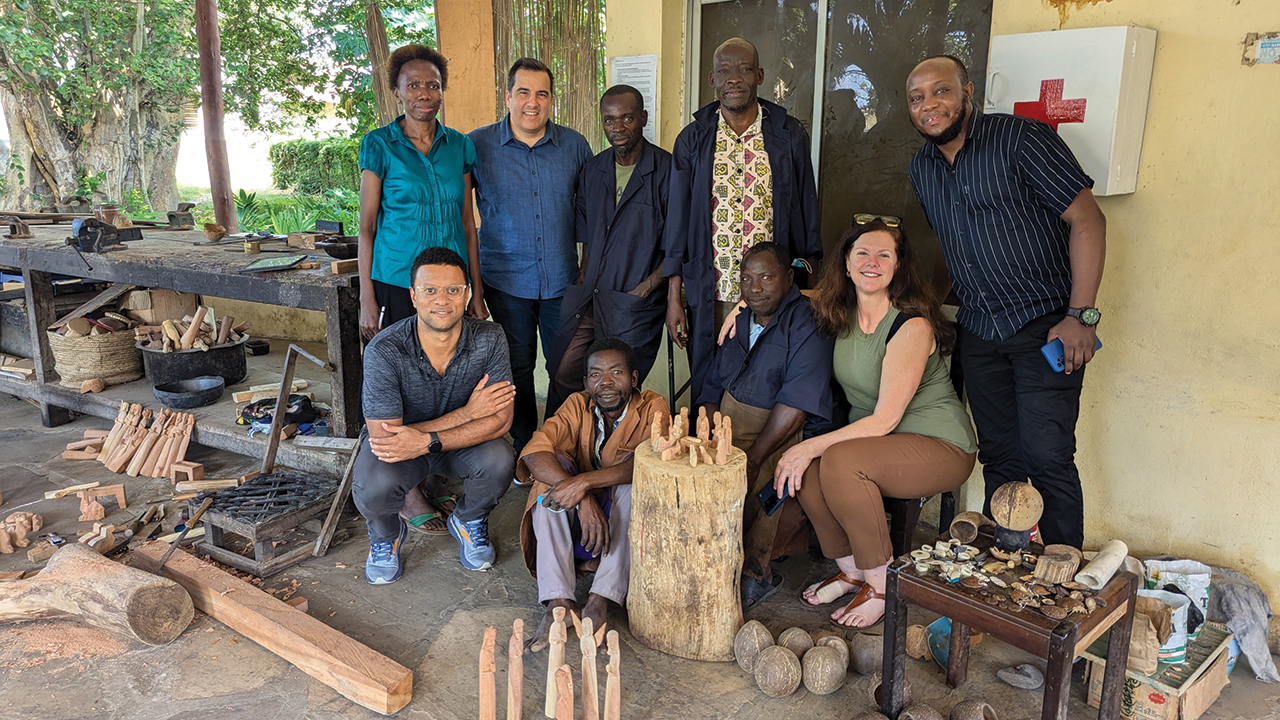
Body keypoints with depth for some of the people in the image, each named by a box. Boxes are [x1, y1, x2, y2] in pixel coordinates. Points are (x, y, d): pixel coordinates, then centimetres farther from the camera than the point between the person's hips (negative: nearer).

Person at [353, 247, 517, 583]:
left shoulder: (489, 339, -20)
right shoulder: (384, 351, -26)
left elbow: (500, 420, -22)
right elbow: (384, 437, -28)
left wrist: (429, 441, -36)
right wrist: (466, 413, -27)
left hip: (463, 443, 2)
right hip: (399, 443, -1)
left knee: (499, 461, -30)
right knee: (373, 486, -33)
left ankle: (469, 522, 7)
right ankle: (385, 535, 8)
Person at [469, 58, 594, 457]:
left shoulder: (575, 145, 2)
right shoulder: (477, 145, -4)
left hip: (563, 279, 2)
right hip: (506, 280, -1)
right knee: (517, 367, 10)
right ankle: (525, 450, 26)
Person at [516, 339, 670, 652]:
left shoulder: (652, 408, -11)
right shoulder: (578, 406, -6)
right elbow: (534, 453, -23)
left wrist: (584, 482, -40)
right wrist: (583, 500, -36)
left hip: (629, 520, -2)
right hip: (578, 521, 2)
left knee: (635, 476, -29)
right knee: (554, 469, -23)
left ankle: (600, 601, -34)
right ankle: (558, 601, -32)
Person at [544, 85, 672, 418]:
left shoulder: (668, 170, -7)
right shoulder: (592, 170, 11)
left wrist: (644, 288, -12)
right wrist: (584, 276, 9)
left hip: (636, 305, -5)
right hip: (590, 299, 5)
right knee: (563, 373, 1)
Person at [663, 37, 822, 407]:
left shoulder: (790, 136, 3)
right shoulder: (692, 139, 5)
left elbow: (807, 210, 7)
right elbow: (678, 219, 5)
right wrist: (673, 297, 1)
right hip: (711, 293, 1)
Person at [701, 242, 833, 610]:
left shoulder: (807, 324, -12)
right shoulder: (739, 322, 13)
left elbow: (796, 406, -21)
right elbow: (713, 389, 15)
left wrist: (753, 458, -26)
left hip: (784, 438, -7)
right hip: (730, 429, 8)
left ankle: (754, 572, -4)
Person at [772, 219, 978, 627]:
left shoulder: (912, 327, -21)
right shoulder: (840, 313, 0)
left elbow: (885, 420, -23)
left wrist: (810, 446, -26)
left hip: (942, 447, -7)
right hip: (869, 438, 7)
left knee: (840, 461, -32)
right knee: (805, 469, -20)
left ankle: (882, 585, -14)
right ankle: (850, 571, 2)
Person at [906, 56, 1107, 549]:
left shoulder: (1022, 139, -11)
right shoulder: (922, 168, 11)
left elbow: (1088, 220, -13)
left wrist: (1081, 315, -17)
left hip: (1046, 325, -6)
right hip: (978, 332, 6)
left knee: (1047, 456, -10)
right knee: (999, 456, 10)